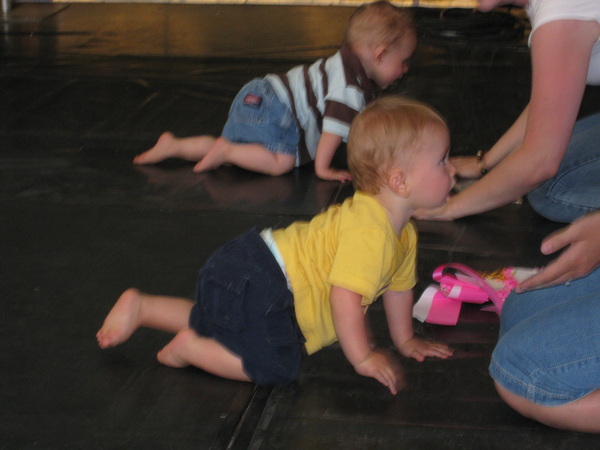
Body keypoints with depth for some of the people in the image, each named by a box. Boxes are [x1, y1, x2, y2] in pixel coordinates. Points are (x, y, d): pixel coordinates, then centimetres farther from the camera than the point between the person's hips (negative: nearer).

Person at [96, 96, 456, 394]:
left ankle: (140, 307, 32)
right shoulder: (368, 230, -28)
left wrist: (405, 340, 25)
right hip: (256, 284, -10)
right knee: (276, 367, -23)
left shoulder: (404, 233, 5)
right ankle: (190, 347, -7)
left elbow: (397, 284, 21)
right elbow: (345, 297, -32)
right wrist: (363, 358, -22)